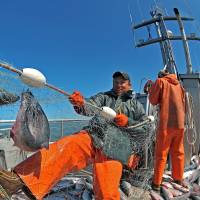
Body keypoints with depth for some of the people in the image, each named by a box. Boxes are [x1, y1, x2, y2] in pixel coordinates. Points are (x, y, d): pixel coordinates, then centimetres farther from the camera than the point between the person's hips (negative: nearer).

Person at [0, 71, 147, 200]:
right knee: (67, 146, -27)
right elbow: (90, 108, 1)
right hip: (92, 136, 1)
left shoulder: (136, 104, 20)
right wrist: (81, 104, -24)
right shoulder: (104, 96, 20)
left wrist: (128, 122, -8)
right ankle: (22, 178, -35)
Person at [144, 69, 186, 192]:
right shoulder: (179, 85, 17)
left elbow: (153, 101, 1)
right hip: (180, 123, 5)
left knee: (161, 153, 2)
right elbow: (183, 103, 20)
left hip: (166, 123, -5)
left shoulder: (160, 81, 3)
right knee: (178, 152, 15)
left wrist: (150, 88, 14)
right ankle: (178, 179, 23)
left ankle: (157, 183, 6)